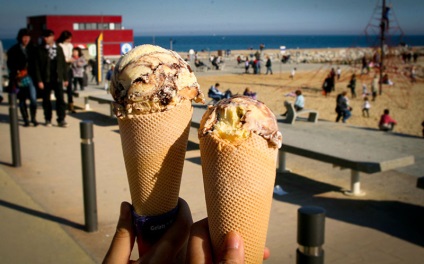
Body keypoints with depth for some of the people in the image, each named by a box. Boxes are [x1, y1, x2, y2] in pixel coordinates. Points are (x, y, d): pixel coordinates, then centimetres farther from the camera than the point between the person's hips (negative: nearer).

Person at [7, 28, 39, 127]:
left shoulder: (32, 49, 9)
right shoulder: (14, 50, 2)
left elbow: (35, 63, 7)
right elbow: (10, 64, 2)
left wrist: (35, 76, -3)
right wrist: (16, 73, -13)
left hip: (30, 77, 1)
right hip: (19, 78, -1)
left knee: (33, 99, -9)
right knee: (22, 100, 6)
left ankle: (33, 118, 7)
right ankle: (25, 120, 17)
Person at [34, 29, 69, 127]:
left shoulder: (59, 48, 7)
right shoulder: (40, 50, -2)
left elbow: (63, 64, 9)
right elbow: (37, 66, -3)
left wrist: (65, 78, 7)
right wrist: (39, 80, -9)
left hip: (58, 78, 1)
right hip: (46, 79, -1)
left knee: (60, 99, -3)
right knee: (46, 100, 7)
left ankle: (61, 120, 2)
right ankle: (48, 119, 19)